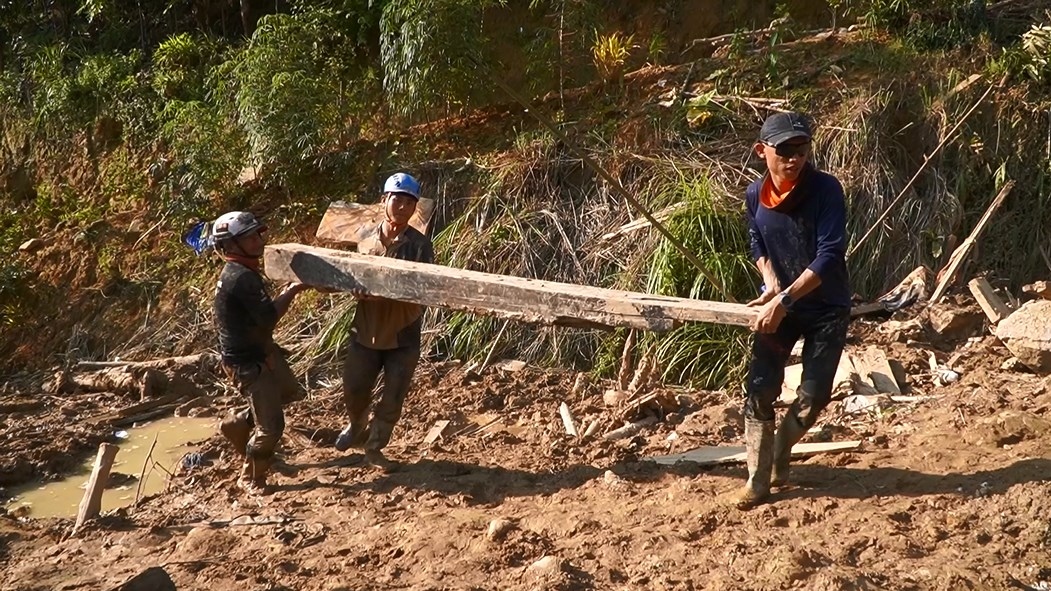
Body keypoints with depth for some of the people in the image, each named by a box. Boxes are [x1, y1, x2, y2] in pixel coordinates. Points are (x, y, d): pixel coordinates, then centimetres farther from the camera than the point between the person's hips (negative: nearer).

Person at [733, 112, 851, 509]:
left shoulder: (825, 190, -21)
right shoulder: (755, 195, -7)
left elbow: (830, 255, -26)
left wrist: (786, 300, -30)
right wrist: (771, 282, -7)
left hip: (827, 308, -3)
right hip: (779, 304, 3)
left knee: (813, 396, -3)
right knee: (760, 388, -7)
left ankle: (779, 457, 25)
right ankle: (758, 479, 4)